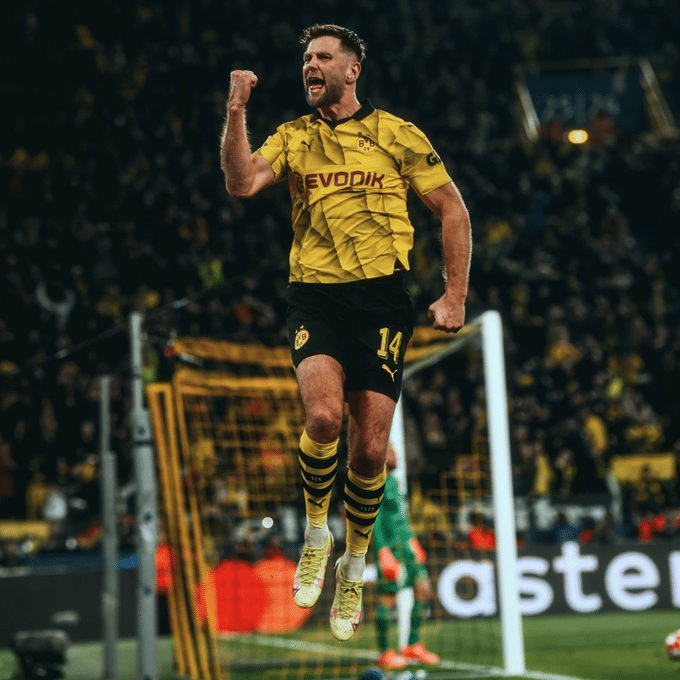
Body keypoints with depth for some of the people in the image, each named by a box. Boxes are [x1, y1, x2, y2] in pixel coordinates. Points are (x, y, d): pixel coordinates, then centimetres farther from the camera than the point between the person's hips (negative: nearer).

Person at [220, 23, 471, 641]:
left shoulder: (398, 136, 7)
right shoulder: (292, 138, 11)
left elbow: (452, 210, 10)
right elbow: (241, 183, -5)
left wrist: (455, 296, 5)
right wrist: (236, 112, -14)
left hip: (383, 299, 0)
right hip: (315, 296, 0)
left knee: (370, 446, -1)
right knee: (323, 414, -25)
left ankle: (354, 568, 23)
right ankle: (316, 532, 1)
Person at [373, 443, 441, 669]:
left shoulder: (393, 481, 18)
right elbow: (375, 520, -16)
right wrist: (383, 551, -21)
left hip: (405, 543, 9)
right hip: (388, 546, -9)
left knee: (423, 589, 4)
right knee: (388, 598, -6)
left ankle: (413, 645, 12)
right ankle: (384, 652, 3)